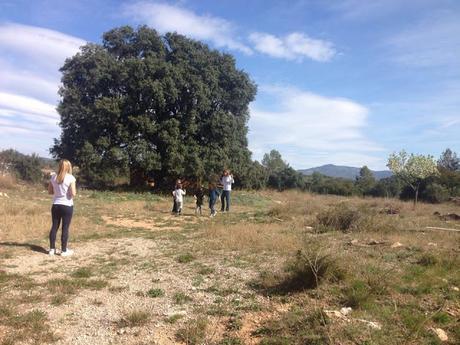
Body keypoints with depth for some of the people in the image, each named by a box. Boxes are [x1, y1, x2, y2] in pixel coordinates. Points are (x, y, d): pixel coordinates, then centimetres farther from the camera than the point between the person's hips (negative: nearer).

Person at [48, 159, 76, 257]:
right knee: (65, 228, 3)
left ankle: (52, 249, 19)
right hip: (67, 206, -4)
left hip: (55, 205, 4)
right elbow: (73, 194, -16)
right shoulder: (71, 178, -12)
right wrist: (74, 191, 5)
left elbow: (50, 191, 10)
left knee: (54, 227, 12)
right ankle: (64, 250, 9)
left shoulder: (53, 177, 3)